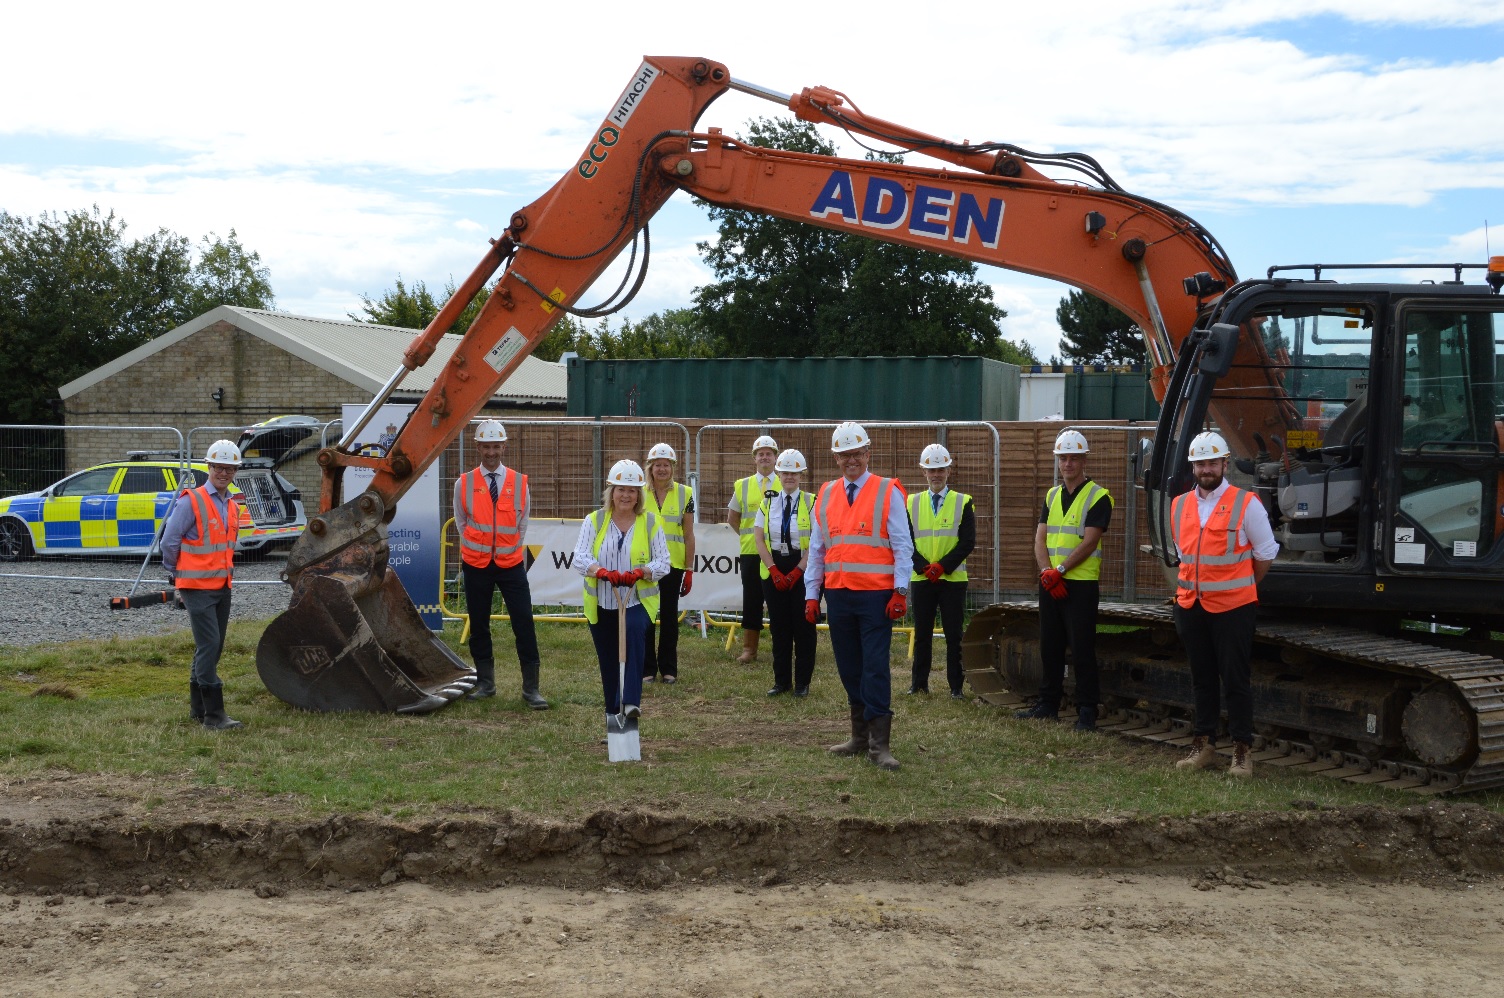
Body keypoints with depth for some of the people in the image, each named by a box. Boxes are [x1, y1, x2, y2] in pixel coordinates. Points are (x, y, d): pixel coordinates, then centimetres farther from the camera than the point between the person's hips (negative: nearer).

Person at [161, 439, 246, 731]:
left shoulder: (233, 505, 11)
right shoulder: (191, 501, -12)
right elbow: (169, 542, -8)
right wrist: (175, 576, 2)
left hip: (222, 586, 8)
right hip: (197, 587, -8)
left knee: (211, 648, 14)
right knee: (209, 646, -12)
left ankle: (197, 707, 25)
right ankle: (213, 714, -10)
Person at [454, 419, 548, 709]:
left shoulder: (520, 482, 0)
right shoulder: (464, 484, -1)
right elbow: (461, 524, 12)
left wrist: (513, 550, 11)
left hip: (511, 564, -1)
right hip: (476, 565, 1)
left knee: (524, 624, -5)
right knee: (479, 626, 9)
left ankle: (531, 688, 1)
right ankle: (485, 683, 22)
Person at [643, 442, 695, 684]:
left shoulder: (684, 494, 3)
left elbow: (689, 535, 5)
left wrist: (689, 569, 1)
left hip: (673, 564, 0)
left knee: (670, 616, 6)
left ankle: (668, 668, 16)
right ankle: (647, 668, 13)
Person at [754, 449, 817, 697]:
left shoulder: (811, 503, -2)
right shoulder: (767, 503, 8)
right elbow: (759, 539, 3)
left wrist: (797, 571, -14)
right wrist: (774, 570, -8)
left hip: (803, 571, -3)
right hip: (773, 571, 3)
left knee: (803, 627, 1)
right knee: (779, 627, 6)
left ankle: (802, 682, 10)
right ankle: (781, 681, 14)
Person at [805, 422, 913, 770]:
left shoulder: (887, 492, -1)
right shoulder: (826, 496, 11)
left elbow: (902, 545, -4)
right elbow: (816, 549, 14)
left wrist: (900, 592, -11)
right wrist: (811, 594, 10)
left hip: (876, 595, -4)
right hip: (837, 595, 5)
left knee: (875, 667, -6)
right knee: (849, 668, 10)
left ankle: (879, 743, -3)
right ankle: (859, 736, 21)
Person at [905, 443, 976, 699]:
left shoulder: (963, 502, 2)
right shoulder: (912, 503, 6)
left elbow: (968, 542, -5)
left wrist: (942, 566, -15)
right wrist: (924, 567, -12)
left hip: (953, 579, -2)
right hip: (921, 579, 2)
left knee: (954, 635, 1)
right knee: (921, 633, 7)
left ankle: (956, 686, 7)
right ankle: (919, 683, 16)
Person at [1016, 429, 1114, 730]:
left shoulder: (1098, 497, -5)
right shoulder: (1052, 495, 15)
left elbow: (1089, 542, -14)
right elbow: (1040, 538, 6)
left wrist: (1059, 571, -18)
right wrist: (1047, 571, -11)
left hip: (1081, 584, -6)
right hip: (1049, 582, 6)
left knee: (1082, 651, -4)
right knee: (1050, 648, 12)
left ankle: (1087, 711, 2)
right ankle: (1048, 705, 21)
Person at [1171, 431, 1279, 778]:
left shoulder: (1246, 503, -5)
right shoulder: (1180, 505, 9)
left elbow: (1266, 554, 3)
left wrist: (1239, 588, 10)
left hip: (1233, 607, -5)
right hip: (1190, 606, 5)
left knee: (1236, 680, -1)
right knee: (1202, 679, 12)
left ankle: (1242, 751, 7)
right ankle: (1203, 746, 19)